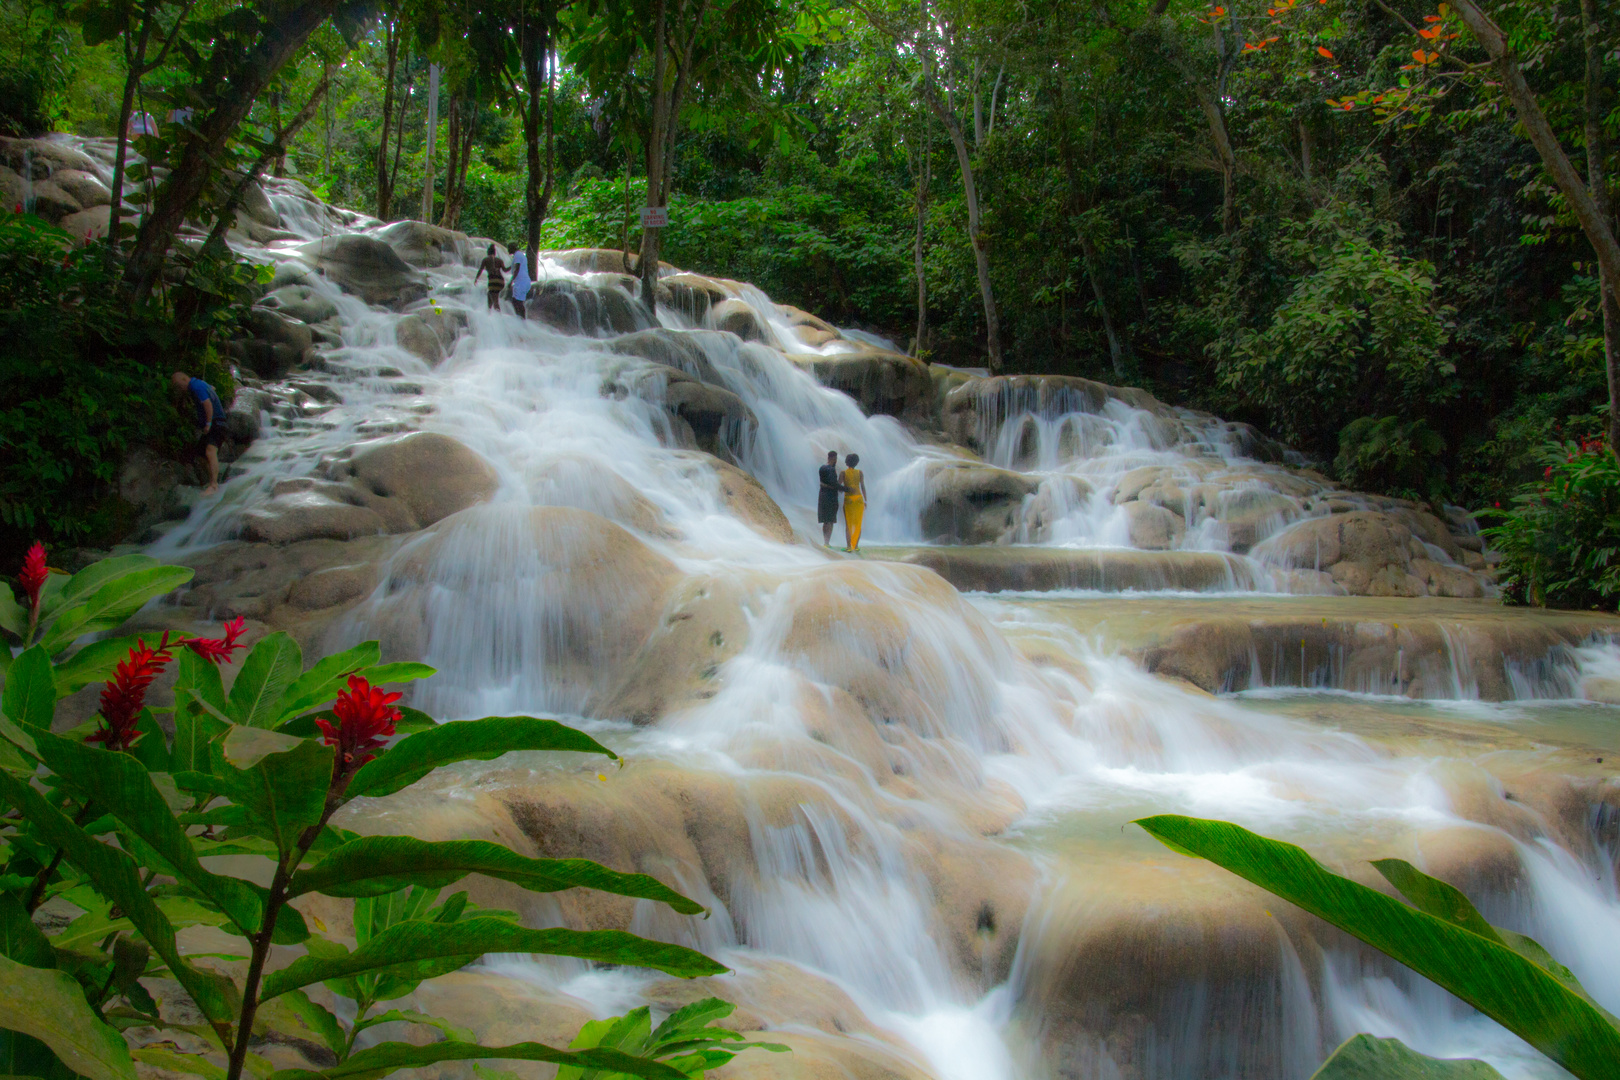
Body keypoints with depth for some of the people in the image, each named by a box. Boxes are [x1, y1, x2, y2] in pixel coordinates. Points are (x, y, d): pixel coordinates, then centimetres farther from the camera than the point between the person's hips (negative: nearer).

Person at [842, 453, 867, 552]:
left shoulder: (844, 472, -3)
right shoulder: (859, 472, 1)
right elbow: (863, 487, 0)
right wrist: (865, 501, 5)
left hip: (848, 499, -1)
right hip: (859, 499, 1)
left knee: (848, 524, 0)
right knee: (858, 524, 9)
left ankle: (849, 546, -8)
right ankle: (856, 546, 8)